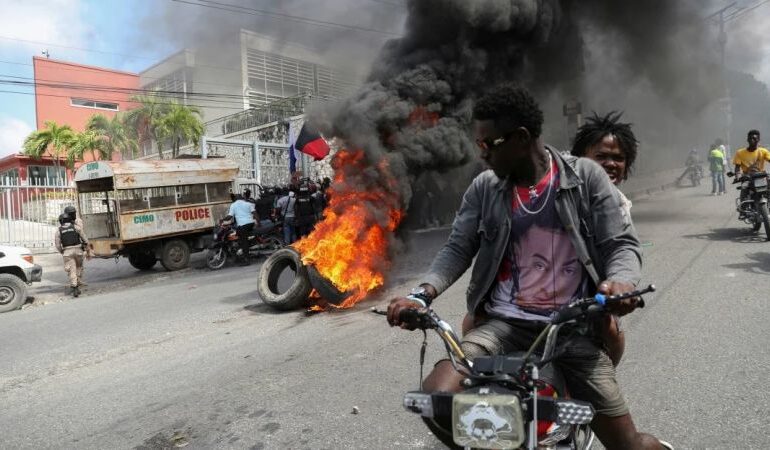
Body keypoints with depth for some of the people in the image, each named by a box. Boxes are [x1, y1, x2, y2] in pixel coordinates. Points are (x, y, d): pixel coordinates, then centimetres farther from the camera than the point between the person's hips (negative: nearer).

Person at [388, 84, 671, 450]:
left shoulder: (585, 176, 0)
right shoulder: (484, 187, 5)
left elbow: (622, 243, -1)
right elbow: (458, 248, 2)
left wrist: (620, 281, -23)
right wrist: (422, 295, -15)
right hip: (503, 323, 1)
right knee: (434, 399, -20)